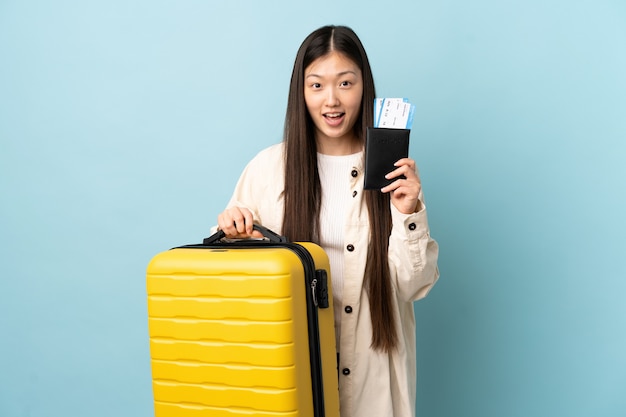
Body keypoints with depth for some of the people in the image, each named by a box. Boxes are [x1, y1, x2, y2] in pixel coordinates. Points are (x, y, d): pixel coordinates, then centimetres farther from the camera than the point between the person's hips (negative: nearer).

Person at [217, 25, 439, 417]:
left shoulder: (394, 169, -5)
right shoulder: (269, 167, -5)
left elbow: (413, 286, -5)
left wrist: (409, 214, -18)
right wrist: (231, 231, -16)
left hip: (372, 366, 0)